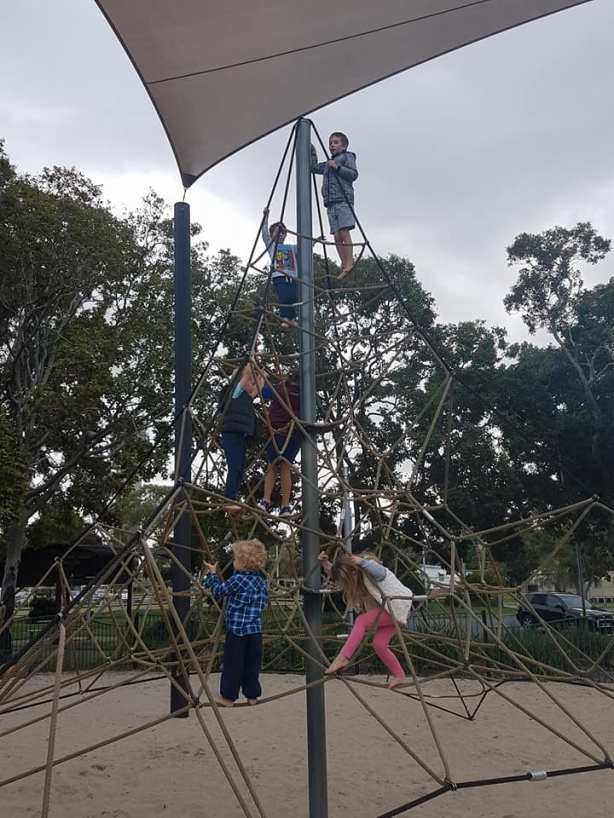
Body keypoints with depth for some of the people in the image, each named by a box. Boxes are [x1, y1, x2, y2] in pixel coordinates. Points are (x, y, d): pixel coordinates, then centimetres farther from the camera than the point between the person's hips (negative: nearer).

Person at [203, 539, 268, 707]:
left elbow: (219, 591, -3)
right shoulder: (261, 581, 7)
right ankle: (252, 695, 17)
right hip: (255, 630, 6)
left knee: (232, 664, 2)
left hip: (236, 629, -6)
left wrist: (212, 574, 10)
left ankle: (228, 696, 8)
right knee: (252, 663, 12)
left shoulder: (237, 579, -13)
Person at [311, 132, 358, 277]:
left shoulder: (347, 156, 9)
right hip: (330, 202, 7)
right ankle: (344, 264, -3)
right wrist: (312, 152, 29)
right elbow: (314, 167, 38)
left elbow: (354, 174, -4)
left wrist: (337, 167, -11)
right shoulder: (327, 164, 28)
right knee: (337, 235, -2)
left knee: (344, 232, -17)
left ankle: (349, 263, -20)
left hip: (344, 200, -7)